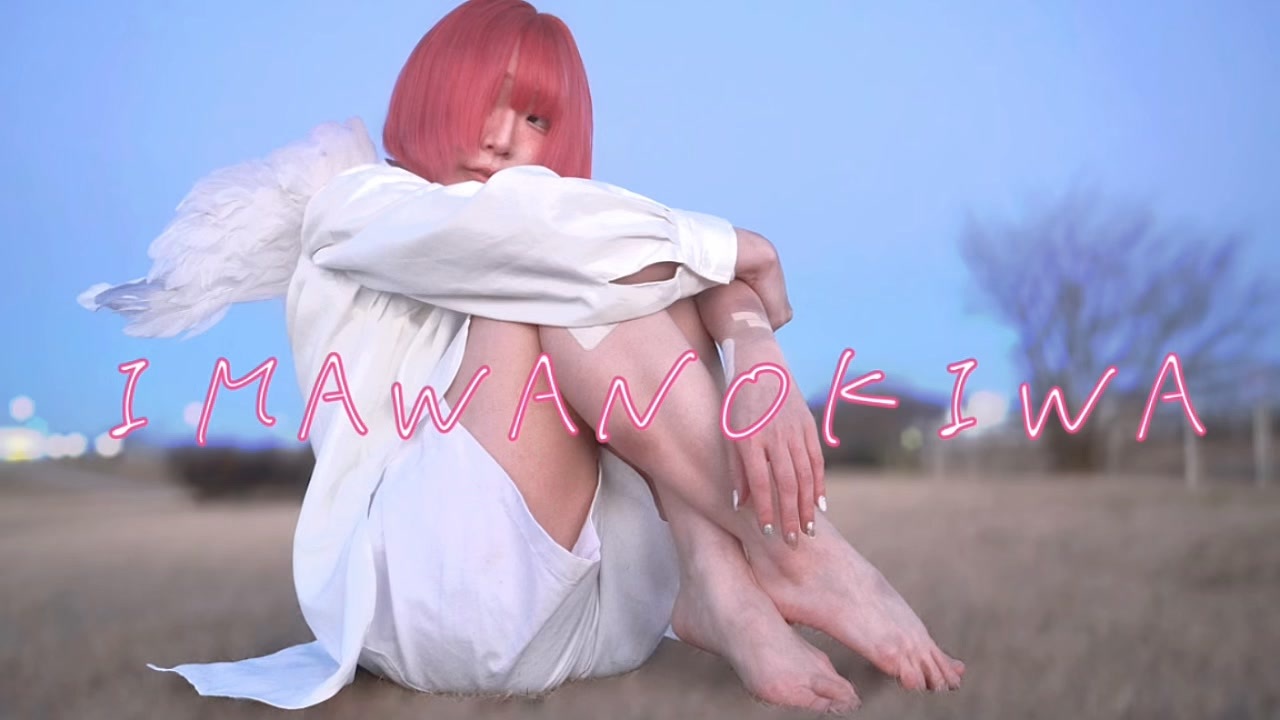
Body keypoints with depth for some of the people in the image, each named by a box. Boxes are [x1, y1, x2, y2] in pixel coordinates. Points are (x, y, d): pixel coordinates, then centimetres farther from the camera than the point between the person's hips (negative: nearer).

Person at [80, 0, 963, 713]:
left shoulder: (563, 243, 21)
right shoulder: (354, 207, 9)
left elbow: (703, 271, -3)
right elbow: (510, 224, -16)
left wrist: (760, 362, -27)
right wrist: (735, 246, -11)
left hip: (593, 603, 4)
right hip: (425, 595, -4)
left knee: (645, 272, -9)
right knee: (554, 275, -17)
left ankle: (729, 590, -27)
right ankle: (790, 552, -26)